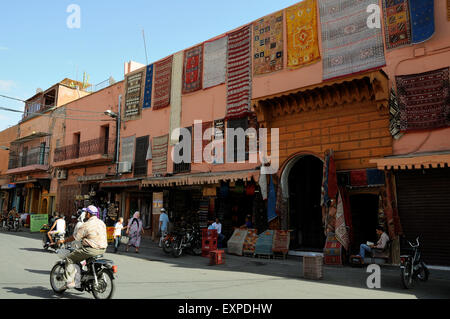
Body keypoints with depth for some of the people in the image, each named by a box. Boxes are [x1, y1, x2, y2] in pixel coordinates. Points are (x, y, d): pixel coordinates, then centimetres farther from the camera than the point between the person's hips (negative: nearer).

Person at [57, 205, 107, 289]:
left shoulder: (86, 225, -11)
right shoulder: (102, 223, 11)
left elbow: (75, 237, -6)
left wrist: (64, 241, 10)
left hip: (91, 249, -8)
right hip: (103, 249, 8)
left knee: (69, 259, 4)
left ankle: (70, 282, -1)